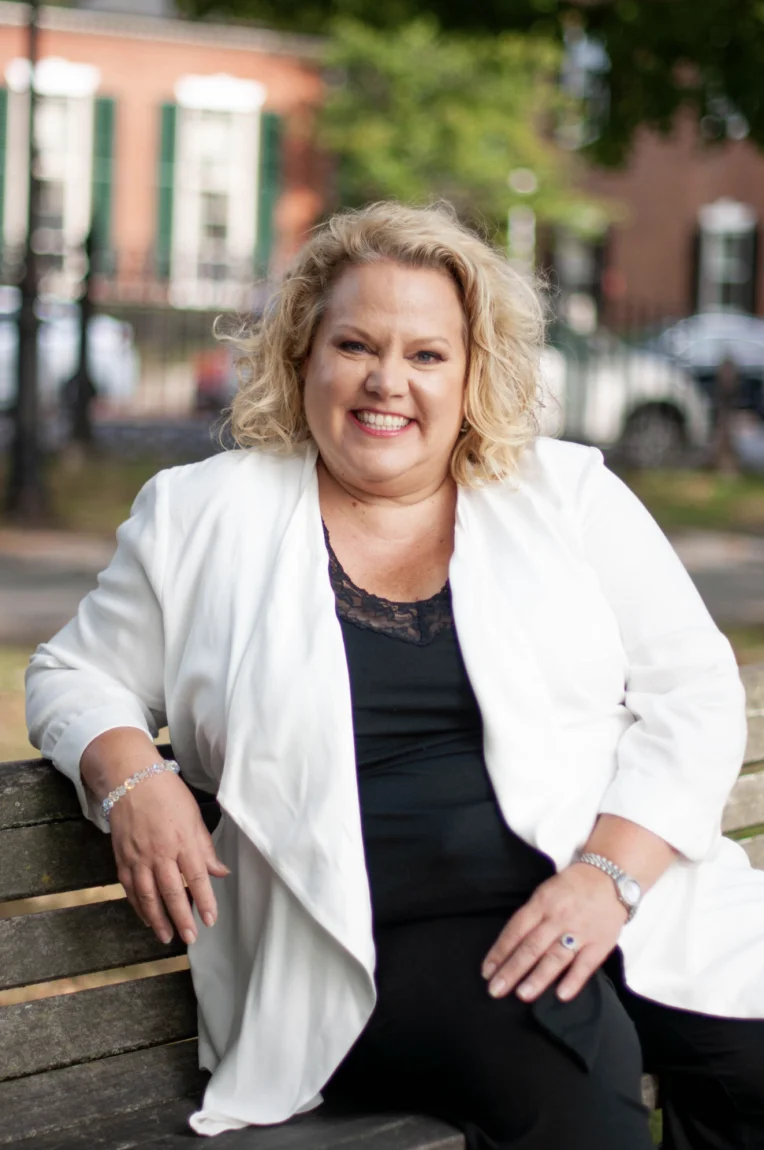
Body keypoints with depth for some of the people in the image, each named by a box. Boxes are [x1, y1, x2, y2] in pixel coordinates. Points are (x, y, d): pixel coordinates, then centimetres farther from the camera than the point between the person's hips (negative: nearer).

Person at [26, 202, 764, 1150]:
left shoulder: (568, 494, 11)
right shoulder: (203, 516, 11)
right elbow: (75, 676, 18)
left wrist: (611, 870, -10)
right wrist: (127, 777, -6)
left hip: (618, 904, 3)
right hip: (386, 945, -2)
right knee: (566, 1062, -33)